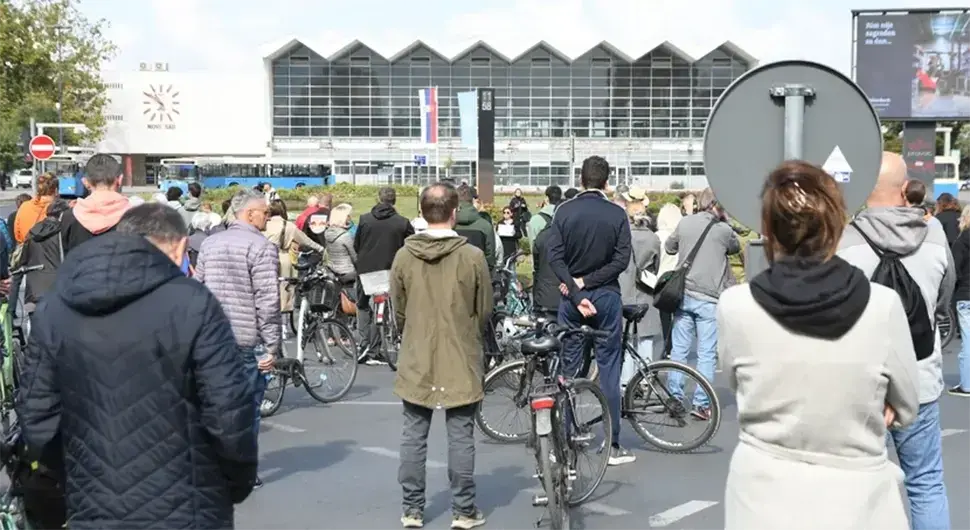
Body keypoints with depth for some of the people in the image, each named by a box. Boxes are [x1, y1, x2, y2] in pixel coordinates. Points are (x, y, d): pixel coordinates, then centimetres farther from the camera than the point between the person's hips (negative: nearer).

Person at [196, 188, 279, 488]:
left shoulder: (210, 244, 11)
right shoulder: (262, 247, -11)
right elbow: (268, 301, -15)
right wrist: (272, 347, -12)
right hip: (246, 340, -6)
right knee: (247, 405, 4)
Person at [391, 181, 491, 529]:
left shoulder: (404, 256, -5)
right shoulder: (472, 256, -12)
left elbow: (397, 311, 5)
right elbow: (485, 311, -1)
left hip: (416, 362, 2)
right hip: (461, 363, -2)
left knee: (413, 437, 11)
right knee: (461, 438, 6)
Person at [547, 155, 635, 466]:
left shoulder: (564, 212, -1)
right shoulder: (617, 214, -3)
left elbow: (555, 257, -8)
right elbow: (622, 260, -10)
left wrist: (576, 291, -11)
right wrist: (589, 281, -9)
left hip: (570, 298, 1)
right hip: (607, 297, -1)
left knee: (569, 369, 8)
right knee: (608, 369, 4)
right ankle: (613, 446, 7)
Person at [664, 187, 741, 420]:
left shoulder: (685, 223, 4)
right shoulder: (723, 229, -5)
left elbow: (669, 247, 18)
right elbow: (736, 247, 15)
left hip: (683, 294, 4)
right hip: (709, 298, -4)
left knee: (678, 349, 10)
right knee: (707, 353, 1)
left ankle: (674, 399, 15)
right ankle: (701, 403, -1)